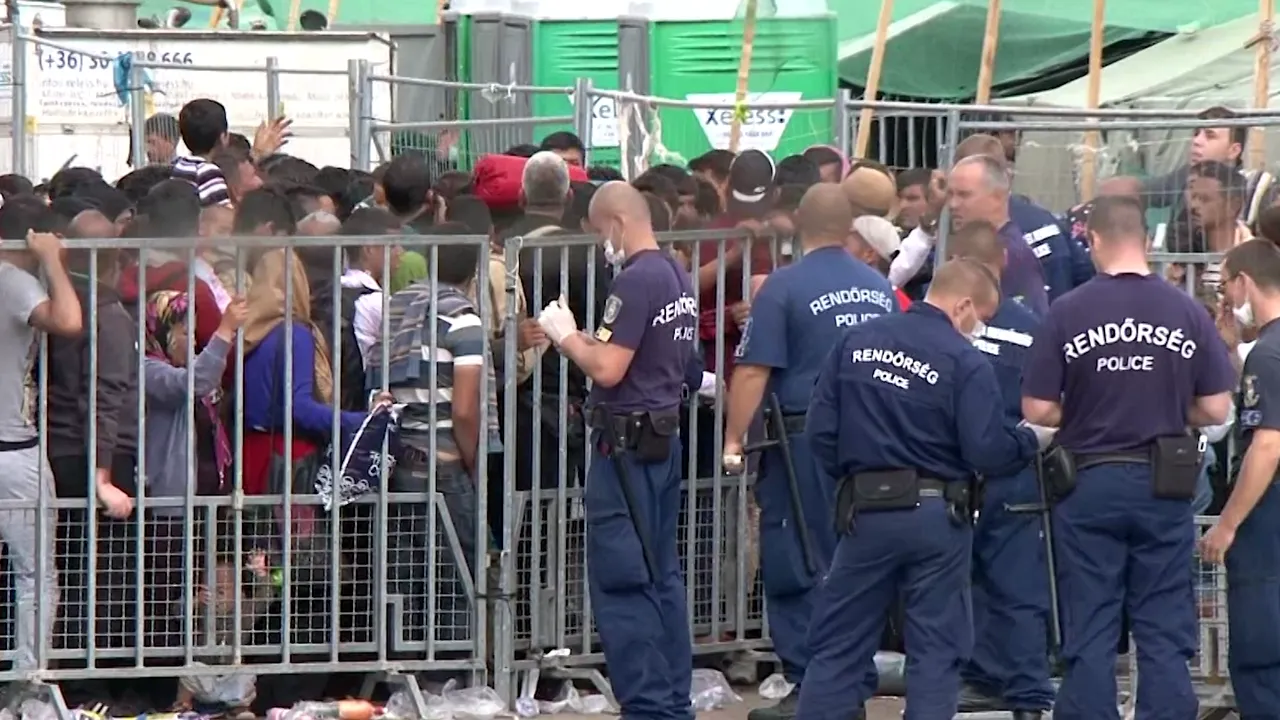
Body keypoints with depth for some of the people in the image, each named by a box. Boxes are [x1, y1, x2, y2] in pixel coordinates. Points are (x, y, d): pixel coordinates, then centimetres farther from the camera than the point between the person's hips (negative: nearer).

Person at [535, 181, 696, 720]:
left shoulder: (635, 281, -17)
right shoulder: (678, 278, 13)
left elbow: (608, 369, -21)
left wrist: (565, 336, -5)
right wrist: (581, 341, 15)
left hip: (627, 443, -10)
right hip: (664, 437, 10)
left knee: (620, 581, -6)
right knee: (661, 577, 13)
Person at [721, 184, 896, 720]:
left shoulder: (783, 288, -9)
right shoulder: (880, 290, 7)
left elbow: (753, 373, -13)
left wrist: (734, 440, -7)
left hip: (804, 440, -5)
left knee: (797, 570, 0)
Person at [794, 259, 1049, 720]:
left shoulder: (855, 342, 1)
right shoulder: (965, 362, -11)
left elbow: (820, 428, 1)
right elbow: (988, 451, -15)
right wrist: (1034, 439, 3)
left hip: (865, 512, 3)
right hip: (936, 517, -3)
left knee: (837, 647, 9)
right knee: (937, 651, 6)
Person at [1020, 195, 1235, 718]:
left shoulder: (1067, 313, -9)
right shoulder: (1188, 313, -5)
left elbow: (1036, 410, -7)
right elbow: (1215, 410, -2)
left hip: (1089, 483, -1)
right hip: (1163, 485, 1)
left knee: (1090, 635, 5)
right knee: (1165, 635, 6)